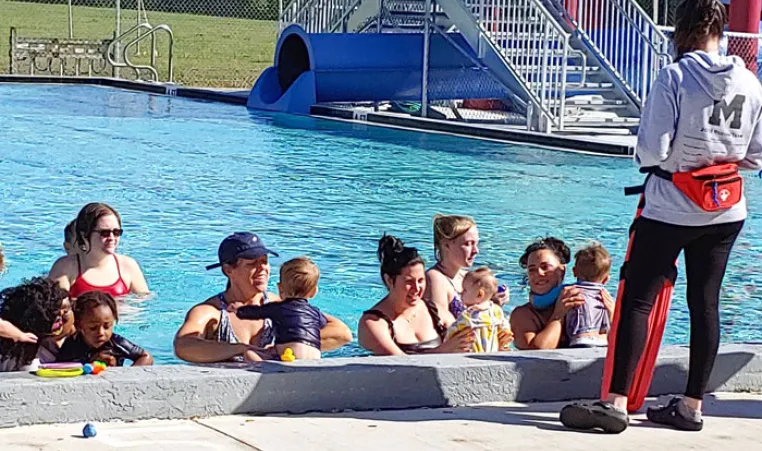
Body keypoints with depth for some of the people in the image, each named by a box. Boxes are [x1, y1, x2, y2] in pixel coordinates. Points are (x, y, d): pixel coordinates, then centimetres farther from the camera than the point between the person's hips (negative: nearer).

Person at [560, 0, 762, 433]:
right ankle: (692, 406, 16)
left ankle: (617, 402, -7)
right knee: (705, 303, 10)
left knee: (638, 299, -2)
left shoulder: (675, 77, -14)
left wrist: (649, 158, 6)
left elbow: (651, 150, -15)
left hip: (671, 209, -5)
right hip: (726, 211, 5)